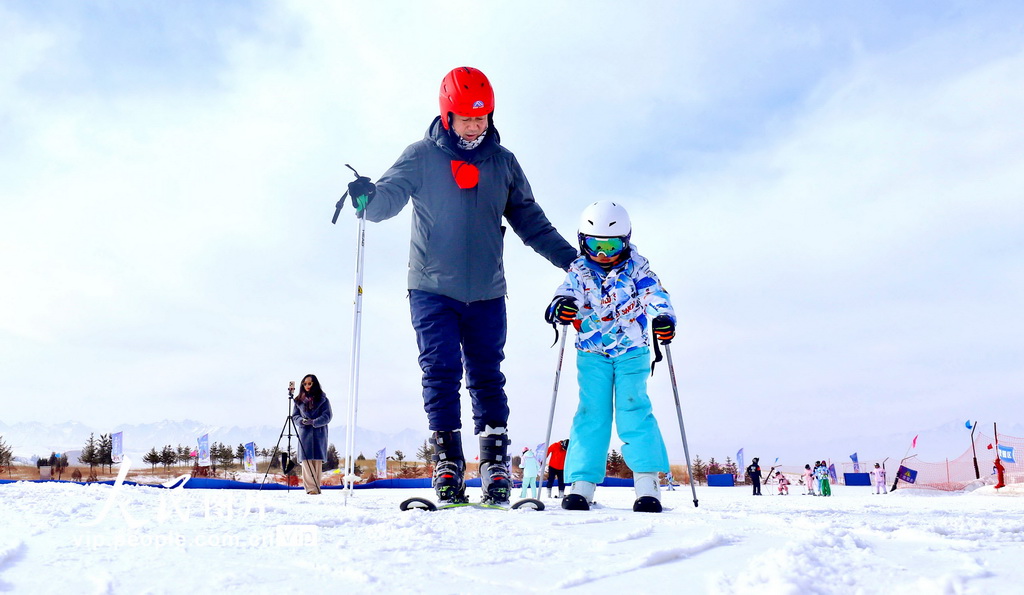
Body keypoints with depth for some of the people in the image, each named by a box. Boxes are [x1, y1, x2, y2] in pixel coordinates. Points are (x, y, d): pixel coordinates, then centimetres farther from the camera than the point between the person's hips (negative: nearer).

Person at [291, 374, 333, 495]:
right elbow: (294, 416, 12)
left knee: (318, 461, -3)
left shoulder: (323, 400, 5)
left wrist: (314, 422, -16)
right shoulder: (299, 401, 13)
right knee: (306, 460, -7)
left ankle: (316, 487, 3)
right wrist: (302, 421, -10)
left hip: (319, 434, -1)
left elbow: (327, 416, -1)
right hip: (304, 434, 1)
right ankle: (311, 487, -6)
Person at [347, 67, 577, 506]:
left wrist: (568, 257, 13)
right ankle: (448, 467, 0)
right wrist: (368, 199, -32)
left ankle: (496, 467, 9)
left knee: (487, 377, 4)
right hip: (432, 288, -2)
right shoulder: (421, 156, 3)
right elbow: (391, 194, -9)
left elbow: (528, 218, 17)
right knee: (441, 374, -6)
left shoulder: (503, 161, 11)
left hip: (486, 292, 2)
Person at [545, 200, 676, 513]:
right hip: (592, 354, 1)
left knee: (633, 409, -11)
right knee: (591, 413, -5)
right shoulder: (579, 271, 2)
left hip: (632, 352, -1)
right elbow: (568, 290, -13)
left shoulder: (636, 267, 1)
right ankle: (582, 483, -4)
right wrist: (562, 304, -38)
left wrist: (663, 316, -31)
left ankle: (647, 481, -8)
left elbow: (654, 292, -10)